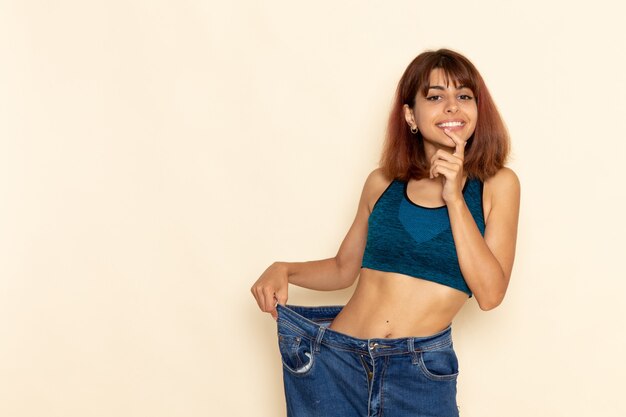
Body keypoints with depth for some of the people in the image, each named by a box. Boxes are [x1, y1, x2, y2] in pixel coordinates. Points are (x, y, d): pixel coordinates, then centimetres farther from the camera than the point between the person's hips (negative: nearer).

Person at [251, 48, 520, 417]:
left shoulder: (497, 184, -2)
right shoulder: (383, 182, 3)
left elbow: (490, 294, -11)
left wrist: (454, 199, -15)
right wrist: (283, 270, -4)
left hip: (421, 375, -2)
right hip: (334, 361, 2)